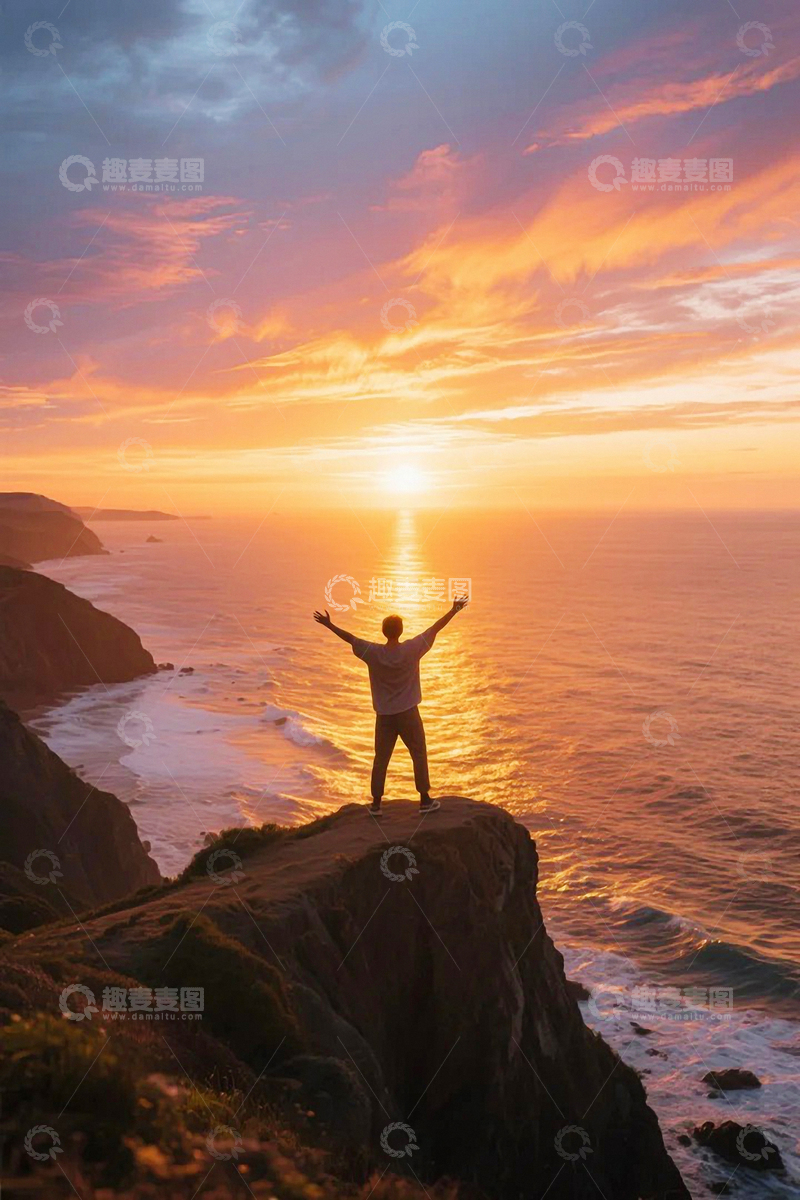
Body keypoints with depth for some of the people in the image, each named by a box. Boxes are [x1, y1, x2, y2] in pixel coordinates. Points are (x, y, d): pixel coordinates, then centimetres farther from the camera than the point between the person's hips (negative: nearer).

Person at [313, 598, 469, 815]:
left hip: (384, 715, 2)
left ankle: (376, 803, 15)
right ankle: (425, 800, 16)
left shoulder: (373, 652, -10)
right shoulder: (412, 649, -14)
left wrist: (328, 624, 12)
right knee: (419, 755, 11)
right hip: (408, 713, -2)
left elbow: (349, 638, 0)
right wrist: (454, 610, 2)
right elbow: (435, 628, -6)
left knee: (381, 758, 10)